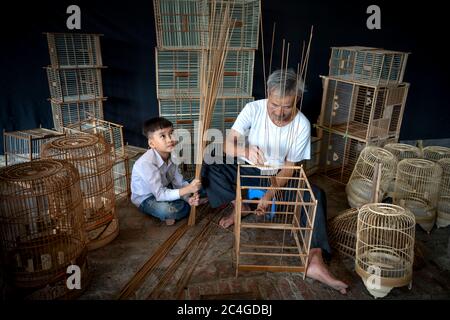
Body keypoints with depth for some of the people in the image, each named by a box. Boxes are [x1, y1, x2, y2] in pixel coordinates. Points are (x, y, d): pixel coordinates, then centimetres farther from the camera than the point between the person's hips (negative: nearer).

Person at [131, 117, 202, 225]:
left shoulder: (172, 155, -14)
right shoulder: (146, 163, -35)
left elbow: (179, 182, -12)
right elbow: (160, 195, -35)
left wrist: (189, 198, -30)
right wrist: (188, 189, -41)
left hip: (163, 189, 6)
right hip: (145, 199, -6)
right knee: (165, 210, -34)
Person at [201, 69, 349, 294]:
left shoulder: (302, 125, -18)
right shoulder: (253, 109, -20)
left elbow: (288, 168, -15)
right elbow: (228, 145, -26)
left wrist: (270, 195, -30)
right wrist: (246, 151, -50)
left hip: (278, 176, 0)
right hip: (248, 170, 0)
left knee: (316, 195, -23)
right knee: (208, 167, -26)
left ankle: (315, 261, -27)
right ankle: (240, 206, -3)